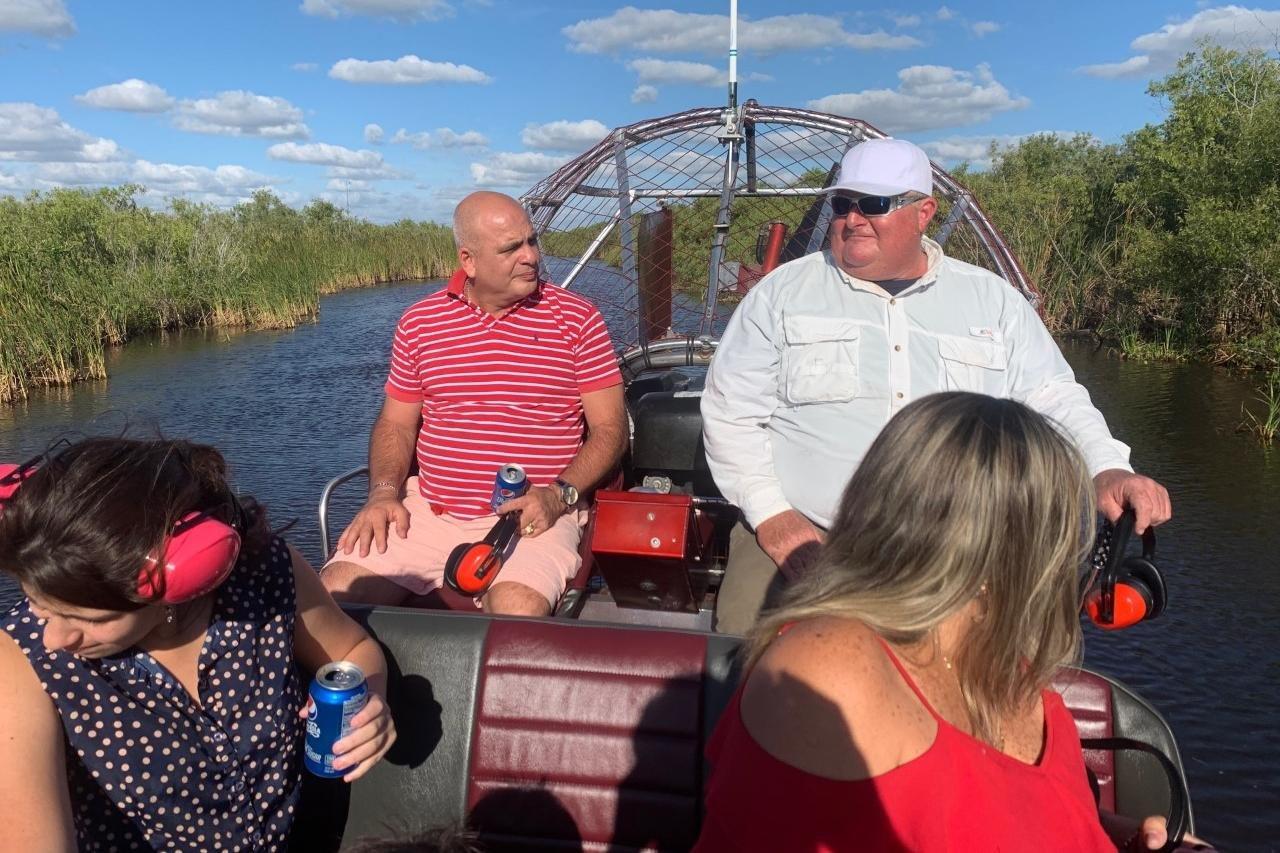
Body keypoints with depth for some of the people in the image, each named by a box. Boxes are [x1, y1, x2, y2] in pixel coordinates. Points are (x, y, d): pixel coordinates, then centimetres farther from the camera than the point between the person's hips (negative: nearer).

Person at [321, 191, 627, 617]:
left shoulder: (578, 319, 0)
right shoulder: (419, 322, 9)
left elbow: (610, 428, 0)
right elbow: (396, 423, 16)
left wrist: (558, 495, -16)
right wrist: (385, 493, -3)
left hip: (532, 517, -3)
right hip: (428, 512, 4)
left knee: (517, 610, -32)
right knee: (337, 591, -13)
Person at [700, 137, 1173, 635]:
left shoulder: (993, 300, 11)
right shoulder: (784, 291, 6)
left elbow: (1056, 399, 11)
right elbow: (729, 412, 4)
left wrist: (1108, 468, -9)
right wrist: (772, 517, -8)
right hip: (797, 537, -2)